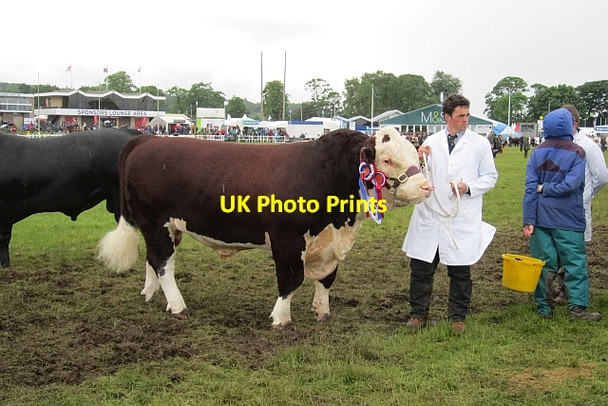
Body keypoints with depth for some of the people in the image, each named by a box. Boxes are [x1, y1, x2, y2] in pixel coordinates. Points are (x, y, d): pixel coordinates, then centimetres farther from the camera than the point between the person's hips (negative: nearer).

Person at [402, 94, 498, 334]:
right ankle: (418, 315, 19)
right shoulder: (431, 142, 8)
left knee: (460, 271, 8)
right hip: (430, 215, 2)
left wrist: (469, 187, -12)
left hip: (463, 220, -1)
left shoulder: (480, 144, 2)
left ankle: (457, 317, 23)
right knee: (421, 268, 4)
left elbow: (490, 177, 4)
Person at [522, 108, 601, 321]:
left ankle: (544, 308, 13)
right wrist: (546, 189, -4)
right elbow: (571, 185, -18)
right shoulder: (576, 153, -7)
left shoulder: (537, 152, 2)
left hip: (541, 218, 3)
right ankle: (578, 308, 6)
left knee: (544, 263, 9)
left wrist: (529, 220, -3)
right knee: (575, 263, 7)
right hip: (568, 219, -3)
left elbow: (530, 188, -3)